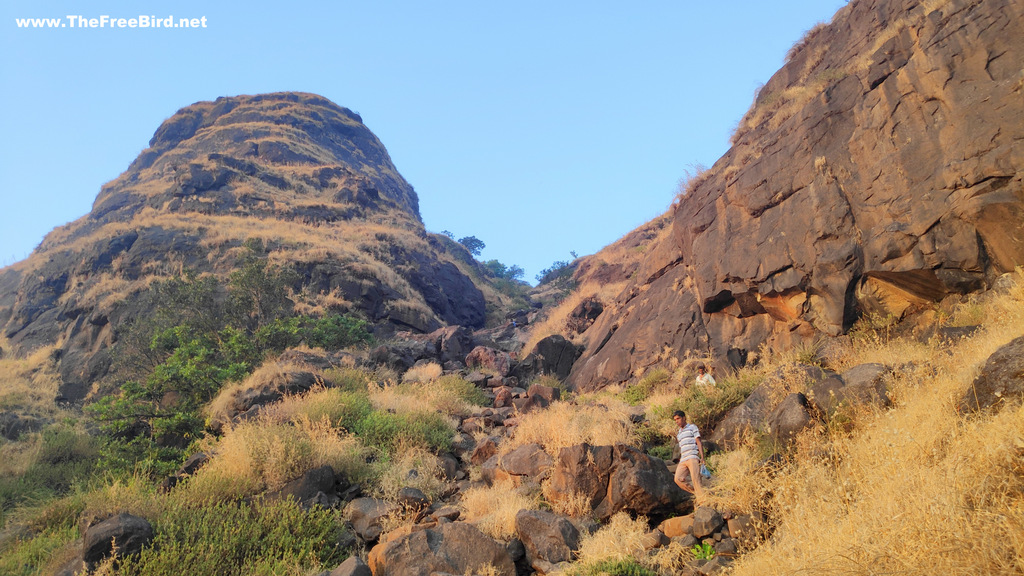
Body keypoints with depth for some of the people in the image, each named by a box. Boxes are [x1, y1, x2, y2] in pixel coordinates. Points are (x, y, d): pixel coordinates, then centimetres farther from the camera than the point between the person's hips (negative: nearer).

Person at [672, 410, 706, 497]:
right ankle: (696, 493, -2)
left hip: (693, 457, -6)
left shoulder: (692, 427, 9)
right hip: (683, 460, 6)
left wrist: (702, 457, -9)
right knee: (678, 479, -13)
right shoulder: (679, 433, 27)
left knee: (695, 479, -19)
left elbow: (699, 442, 1)